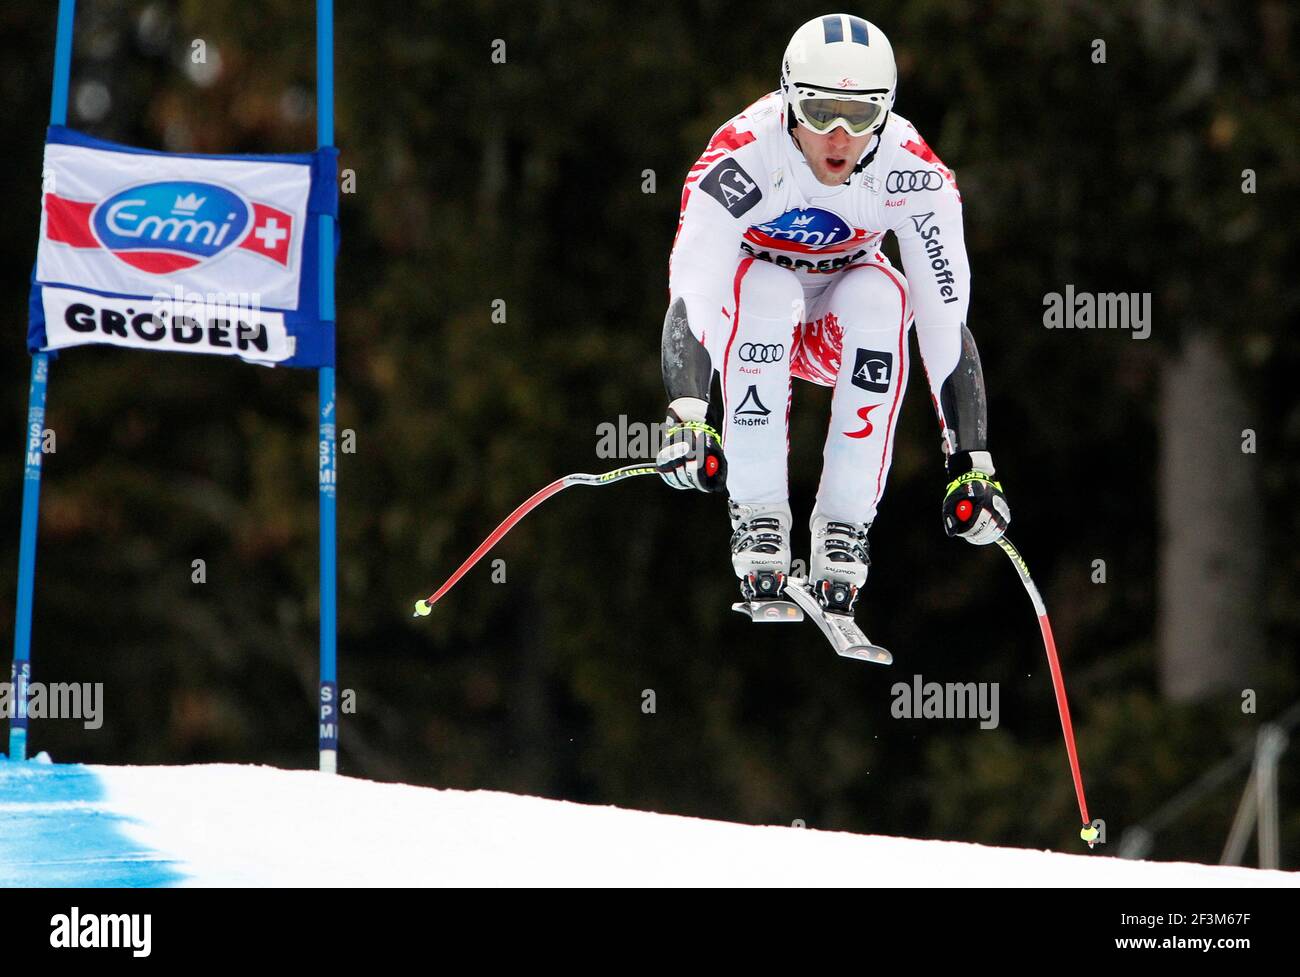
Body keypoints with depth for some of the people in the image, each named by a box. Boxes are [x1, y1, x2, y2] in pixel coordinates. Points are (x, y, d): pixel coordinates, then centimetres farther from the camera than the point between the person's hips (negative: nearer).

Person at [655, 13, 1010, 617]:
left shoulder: (912, 172, -25)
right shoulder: (743, 157, -32)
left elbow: (946, 320, -25)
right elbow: (689, 292, -42)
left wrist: (970, 462, -31)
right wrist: (685, 418, -58)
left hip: (840, 334, 2)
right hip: (749, 315, -1)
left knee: (882, 295, -33)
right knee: (766, 288, -36)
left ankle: (843, 528, -27)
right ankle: (757, 516, -30)